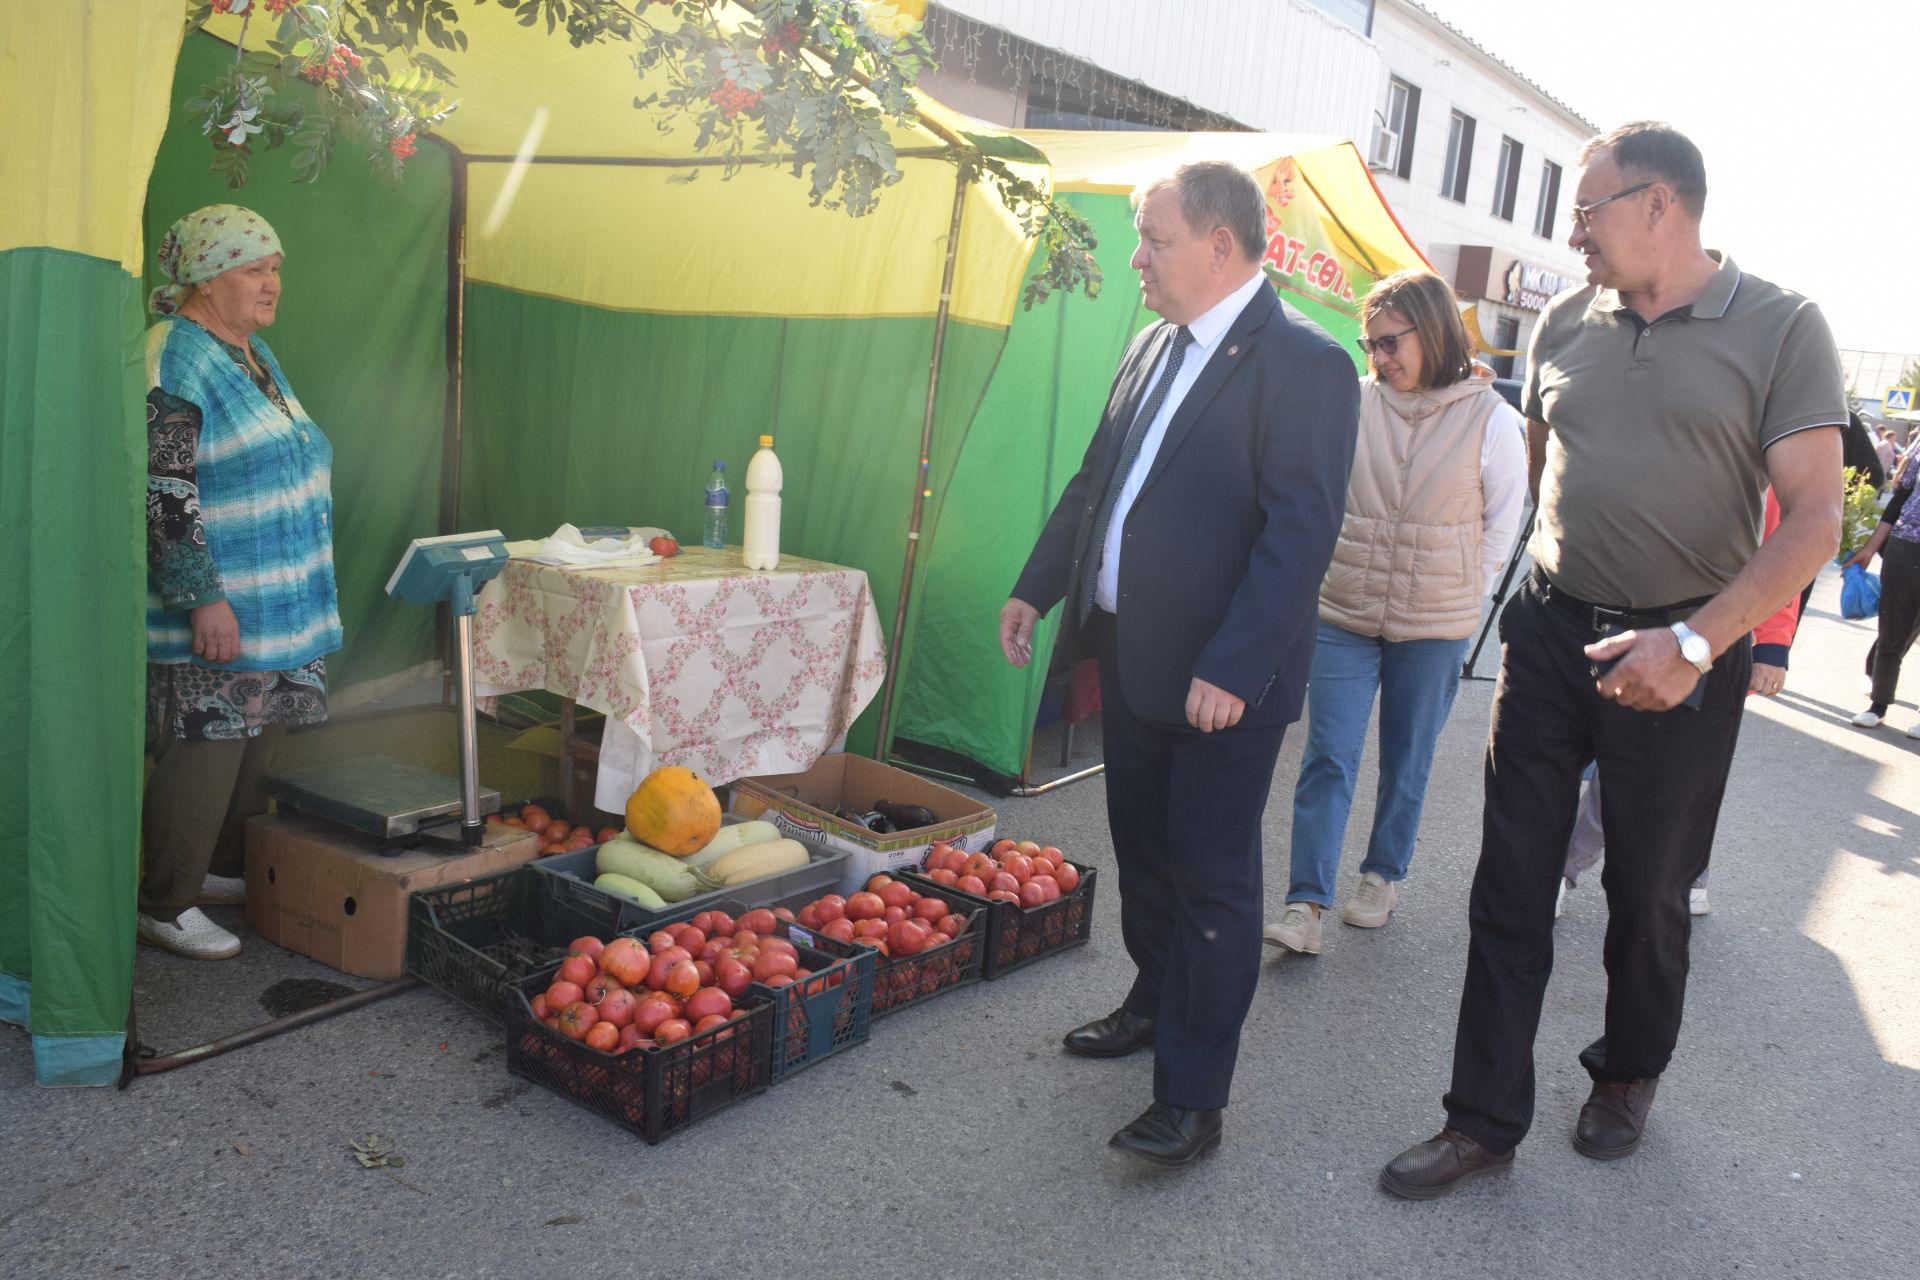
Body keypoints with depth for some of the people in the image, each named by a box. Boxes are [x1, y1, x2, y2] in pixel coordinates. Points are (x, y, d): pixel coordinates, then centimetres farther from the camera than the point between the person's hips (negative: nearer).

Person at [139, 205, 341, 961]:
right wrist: (202, 598, -22)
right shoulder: (173, 359, -15)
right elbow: (163, 492, -20)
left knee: (258, 750, 17)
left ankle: (225, 869, 33)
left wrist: (311, 599, 24)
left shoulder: (253, 353, 14)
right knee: (202, 759, -1)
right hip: (217, 614, -9)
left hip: (283, 610, 9)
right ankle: (165, 906, 13)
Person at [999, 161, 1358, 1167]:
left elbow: (1301, 532, -20)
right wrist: (1035, 589, 14)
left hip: (1221, 679, -8)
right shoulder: (1152, 348, 12)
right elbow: (1095, 482, 19)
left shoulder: (1304, 365, -14)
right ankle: (1155, 1004, 42)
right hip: (1129, 655, 8)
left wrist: (1232, 668, -25)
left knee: (1212, 879, 1)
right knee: (1142, 850, 21)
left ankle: (1193, 1096, 12)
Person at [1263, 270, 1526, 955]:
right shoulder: (1354, 403, -3)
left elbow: (1504, 522, 4)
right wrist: (1334, 573, 9)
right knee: (1328, 758, -3)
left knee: (1407, 760, 13)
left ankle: (1382, 875, 32)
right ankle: (1305, 905, -1)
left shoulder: (1491, 419, -6)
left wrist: (1458, 591, 4)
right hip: (1343, 616, 1)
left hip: (1435, 628, -1)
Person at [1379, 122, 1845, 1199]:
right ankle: (1486, 1121, 16)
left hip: (1680, 656, -3)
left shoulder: (1781, 328, -9)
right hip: (1549, 635, 4)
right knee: (1510, 888, 5)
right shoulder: (1565, 323, 5)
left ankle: (1629, 1077, 39)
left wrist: (1697, 640, -23)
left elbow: (1815, 520, -13)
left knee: (1648, 893, 13)